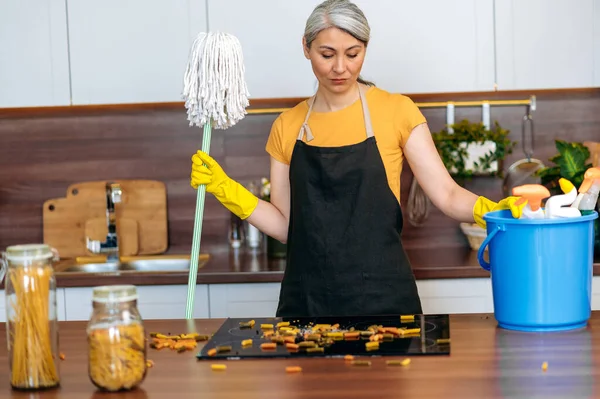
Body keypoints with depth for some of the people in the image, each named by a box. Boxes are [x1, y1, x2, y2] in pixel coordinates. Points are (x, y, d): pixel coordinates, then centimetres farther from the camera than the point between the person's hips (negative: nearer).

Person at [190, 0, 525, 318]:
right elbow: (286, 226, 7)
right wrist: (226, 189, -4)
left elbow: (446, 194, -5)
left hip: (382, 297, -2)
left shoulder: (395, 111, -1)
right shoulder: (287, 127, 7)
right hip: (307, 299, 2)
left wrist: (492, 210, -24)